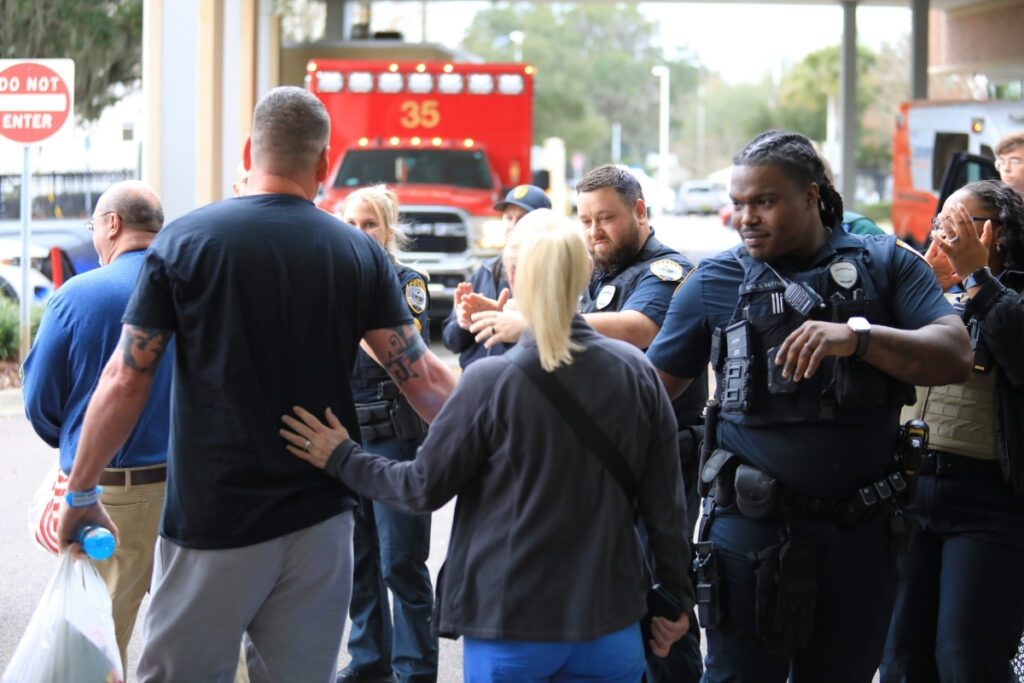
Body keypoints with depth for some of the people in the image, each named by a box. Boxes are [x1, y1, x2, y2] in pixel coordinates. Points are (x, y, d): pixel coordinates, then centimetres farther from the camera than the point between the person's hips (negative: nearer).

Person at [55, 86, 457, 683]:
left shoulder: (186, 241, -4)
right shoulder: (360, 254, 2)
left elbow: (125, 382, -3)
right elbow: (422, 377, 1)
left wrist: (81, 492, 7)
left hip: (212, 519, -2)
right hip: (320, 521, 3)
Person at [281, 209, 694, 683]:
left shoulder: (490, 382, -13)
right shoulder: (635, 371, -4)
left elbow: (425, 488, -6)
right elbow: (664, 501, 1)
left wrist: (342, 459, 7)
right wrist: (675, 593, 13)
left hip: (510, 629, -2)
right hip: (609, 619, 2)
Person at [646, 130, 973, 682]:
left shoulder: (886, 264, 4)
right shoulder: (717, 280, 5)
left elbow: (954, 358, -8)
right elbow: (652, 386, 9)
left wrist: (857, 337, -23)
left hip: (859, 532, 1)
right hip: (751, 527, -1)